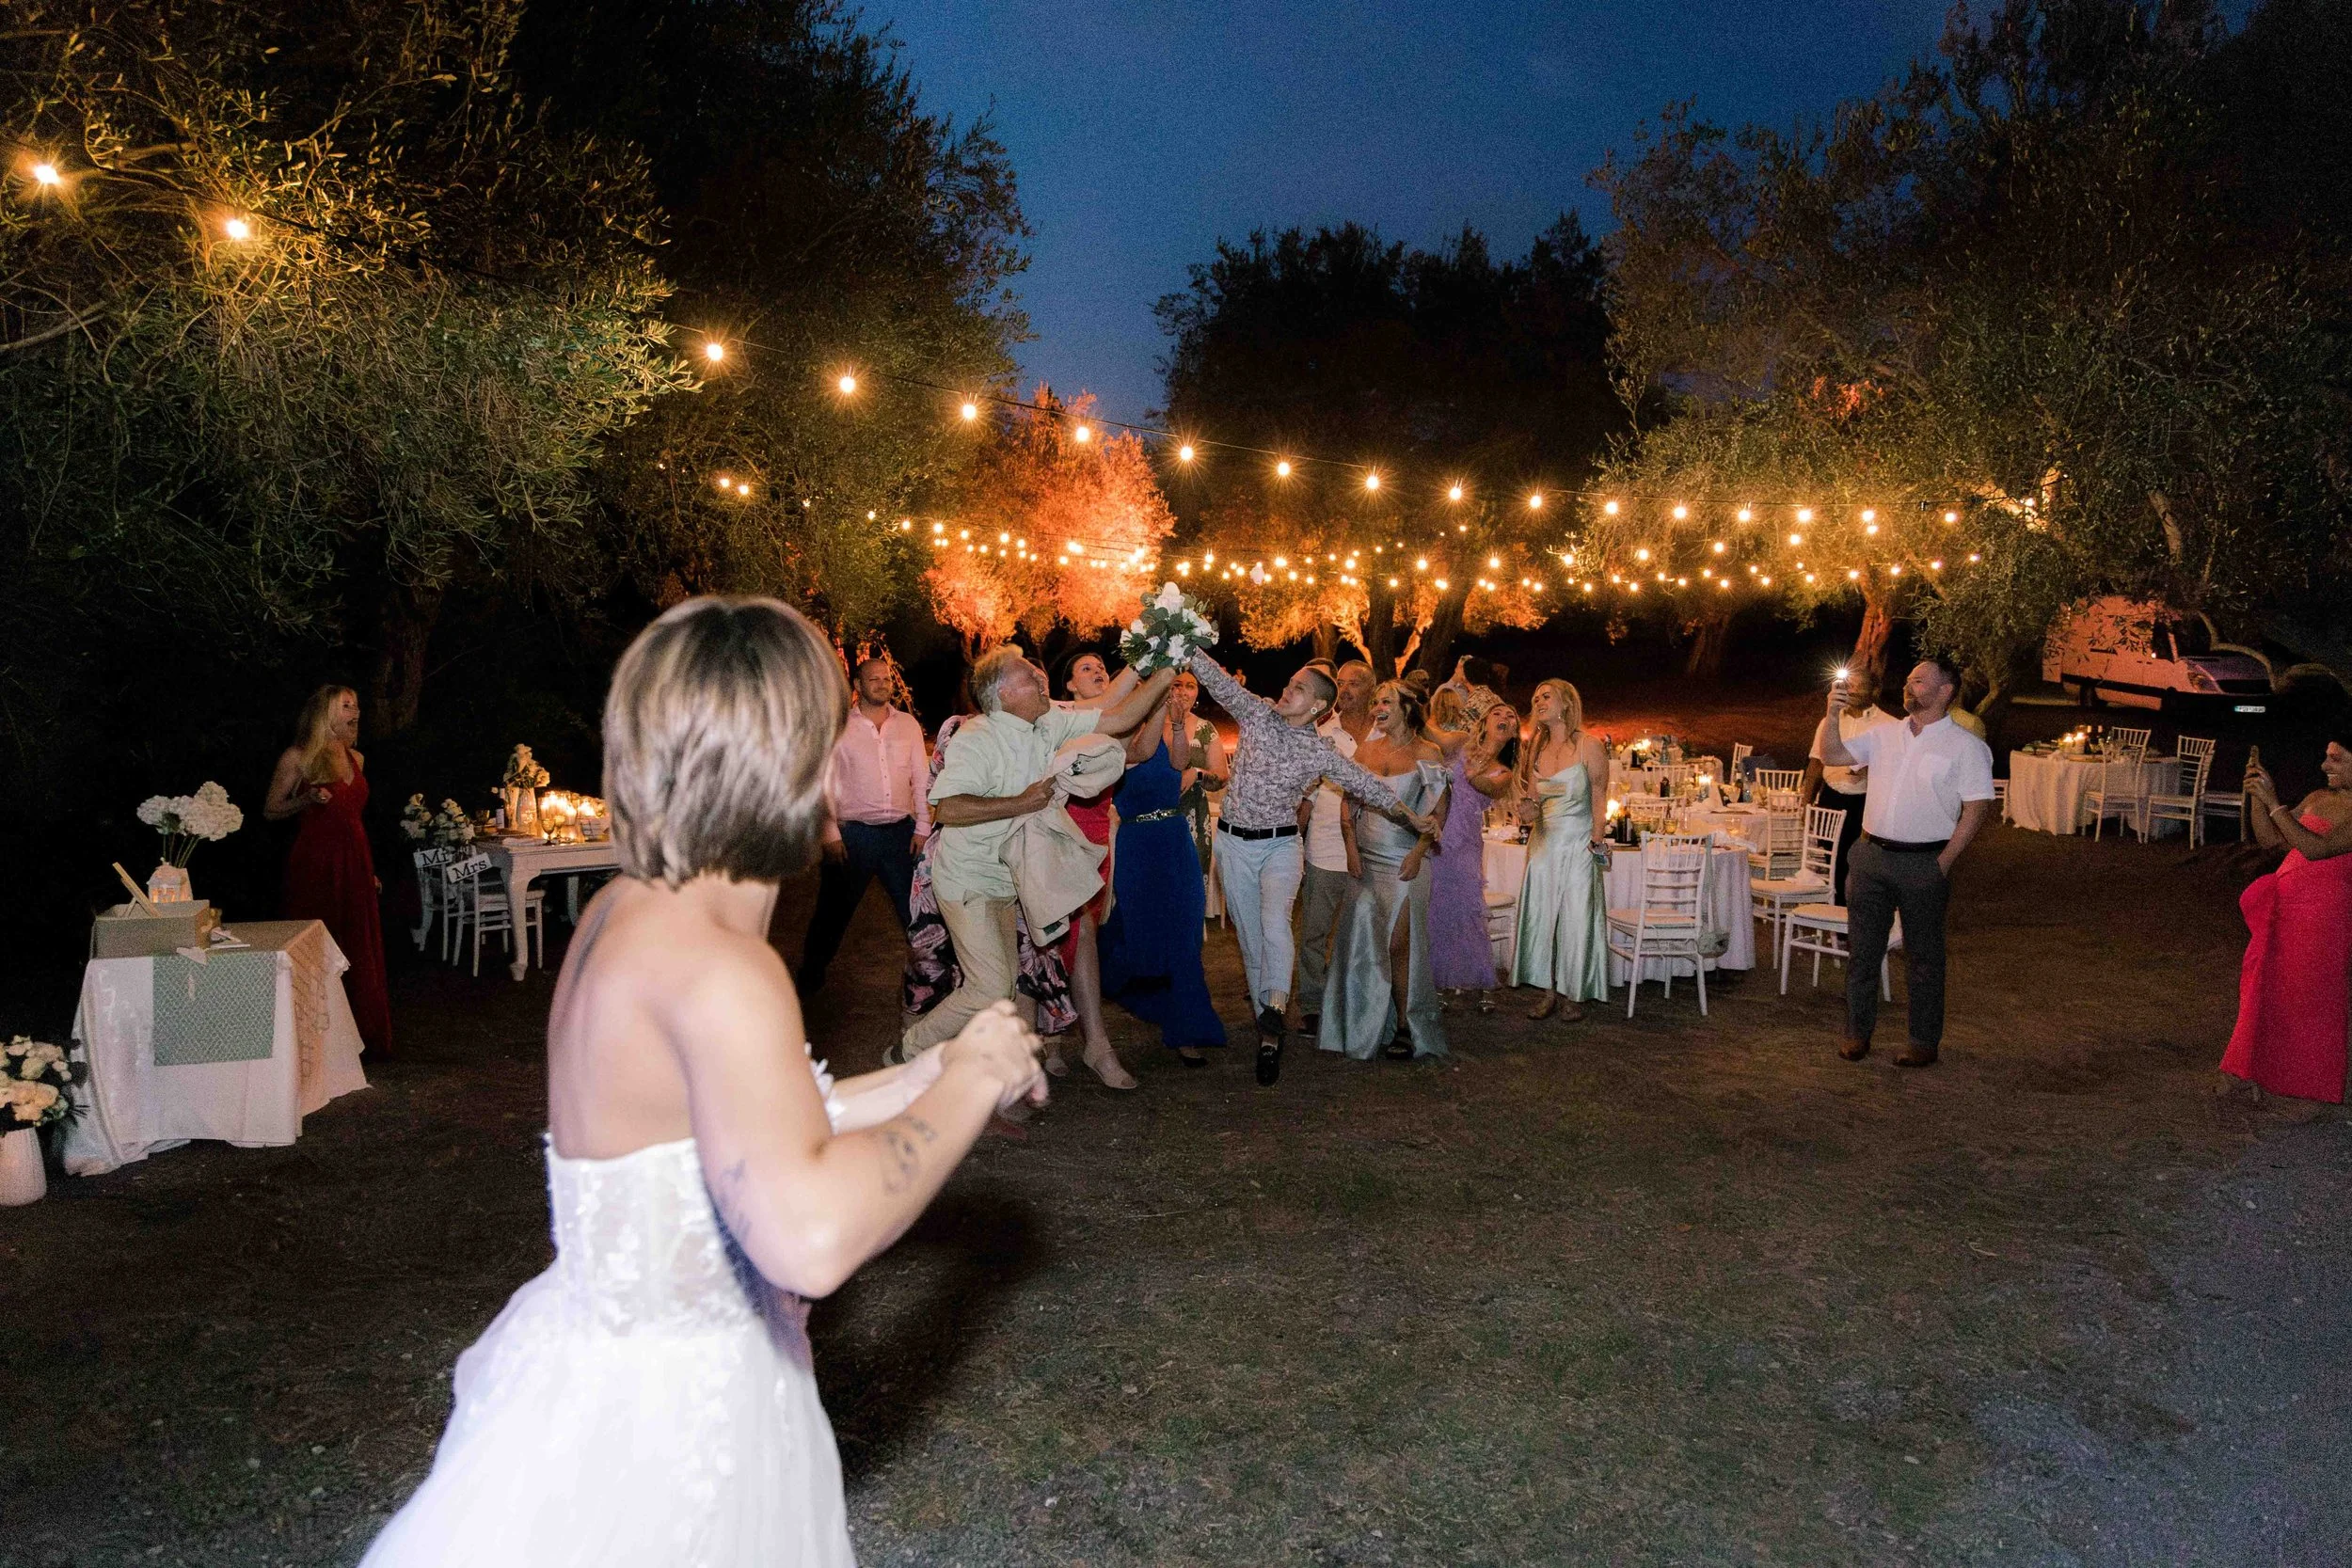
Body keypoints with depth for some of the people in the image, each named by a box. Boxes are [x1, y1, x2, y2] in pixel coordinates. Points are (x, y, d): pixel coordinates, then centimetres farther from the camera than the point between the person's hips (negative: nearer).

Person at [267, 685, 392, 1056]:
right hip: (315, 863, -6)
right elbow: (270, 810, 1)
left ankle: (363, 1034, 14)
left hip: (355, 863, 6)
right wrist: (306, 800, -18)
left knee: (359, 953, 7)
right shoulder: (297, 757, -4)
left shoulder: (356, 758, 14)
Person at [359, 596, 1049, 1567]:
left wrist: (936, 1073, 9)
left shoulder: (629, 913, 2)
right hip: (648, 1425, -8)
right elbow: (810, 1235, -38)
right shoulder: (713, 968, -27)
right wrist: (970, 1083, -24)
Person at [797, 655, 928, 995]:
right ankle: (810, 977, 23)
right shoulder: (839, 726, 0)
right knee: (833, 912, 6)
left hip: (901, 832, 2)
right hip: (853, 833, -2)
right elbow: (823, 782, -1)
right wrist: (830, 834, -8)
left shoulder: (908, 724, 8)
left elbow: (922, 779, 9)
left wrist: (922, 828, 2)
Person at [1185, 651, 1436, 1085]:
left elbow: (1366, 785, 2)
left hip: (1279, 845, -2)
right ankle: (1268, 1024, 12)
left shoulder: (1320, 753, -1)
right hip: (1234, 842, 2)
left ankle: (1272, 1014, -32)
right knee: (1250, 939, 4)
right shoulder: (1257, 713, 2)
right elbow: (1216, 679, -5)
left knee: (1275, 925, -28)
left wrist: (1410, 817, -4)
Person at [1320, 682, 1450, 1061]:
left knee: (1397, 944, -5)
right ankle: (1368, 1026, 15)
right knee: (1363, 941, 4)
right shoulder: (1366, 749, 9)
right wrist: (1352, 848, -2)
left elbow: (1440, 810, -3)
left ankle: (1405, 1026, 5)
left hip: (1404, 863, -4)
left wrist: (1418, 853, -13)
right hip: (1366, 861, 4)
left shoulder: (1427, 753, -2)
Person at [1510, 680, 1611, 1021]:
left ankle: (1573, 995, 13)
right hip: (1544, 843, 5)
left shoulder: (1588, 745, -8)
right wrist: (1523, 803, -15)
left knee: (1576, 919, 1)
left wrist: (1596, 842, -11)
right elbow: (1530, 813, 6)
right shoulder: (1535, 749, 6)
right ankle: (1549, 992, 16)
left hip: (1578, 845, -5)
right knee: (1540, 916, 5)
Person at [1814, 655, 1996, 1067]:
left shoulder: (1965, 746, -5)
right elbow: (1832, 756, 8)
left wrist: (1944, 862, -12)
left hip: (1924, 863, -4)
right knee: (1862, 948, 9)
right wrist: (1832, 716, -8)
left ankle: (1925, 1041, 17)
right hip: (1872, 855, 4)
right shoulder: (1885, 734, 9)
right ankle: (1857, 1032, 20)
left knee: (1923, 957, 6)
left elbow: (1977, 807, -8)